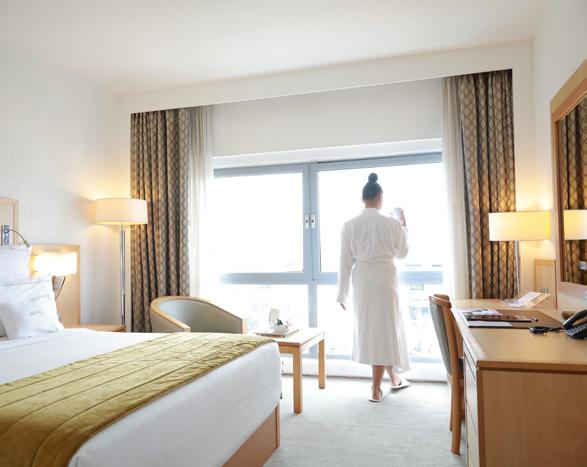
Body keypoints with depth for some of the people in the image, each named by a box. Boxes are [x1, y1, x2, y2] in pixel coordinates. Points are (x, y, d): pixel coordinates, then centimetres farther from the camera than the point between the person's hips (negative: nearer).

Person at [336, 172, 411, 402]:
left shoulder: (349, 225, -5)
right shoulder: (392, 224, -8)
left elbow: (345, 262, -3)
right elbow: (402, 253, 8)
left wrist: (342, 293, 4)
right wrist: (403, 227, 23)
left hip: (361, 282, 2)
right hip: (385, 280, -2)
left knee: (369, 328, 17)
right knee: (384, 329, 9)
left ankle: (393, 377, 33)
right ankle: (376, 389, 17)